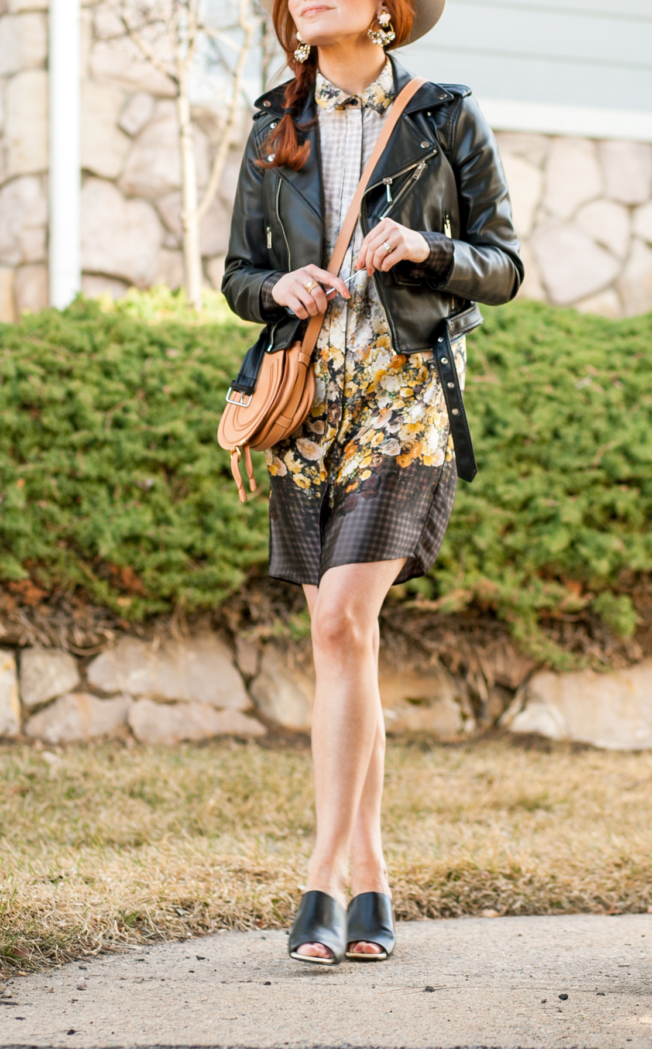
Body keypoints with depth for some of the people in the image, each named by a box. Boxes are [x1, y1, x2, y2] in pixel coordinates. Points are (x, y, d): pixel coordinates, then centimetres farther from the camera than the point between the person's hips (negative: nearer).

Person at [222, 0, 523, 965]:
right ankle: (370, 879, 12)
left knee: (343, 620, -18)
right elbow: (240, 275, 15)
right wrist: (280, 288, -8)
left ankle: (323, 879, -16)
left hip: (407, 396, -4)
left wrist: (426, 249, -15)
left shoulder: (448, 120, 3)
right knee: (342, 640, 5)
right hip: (308, 400, 4)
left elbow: (502, 268, 5)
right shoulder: (274, 130, 11)